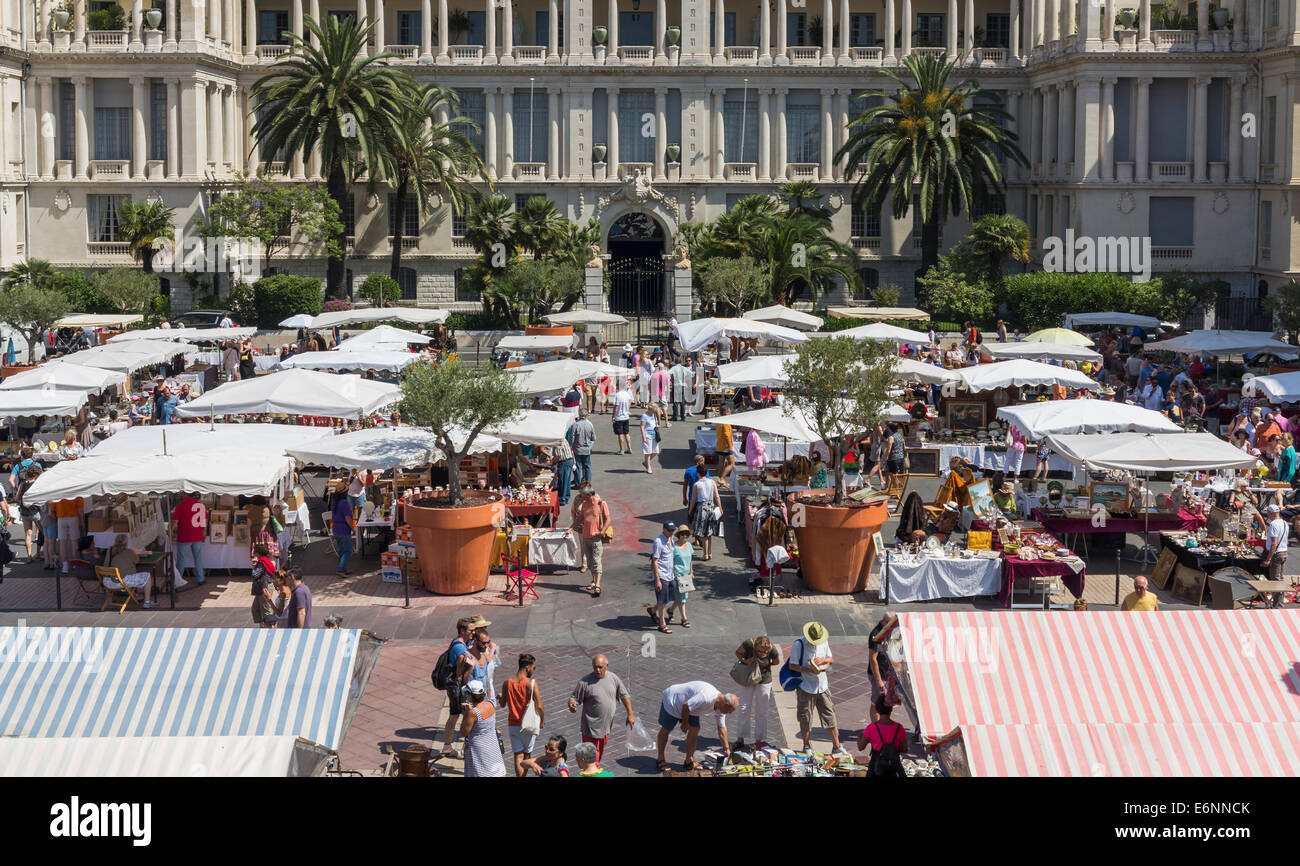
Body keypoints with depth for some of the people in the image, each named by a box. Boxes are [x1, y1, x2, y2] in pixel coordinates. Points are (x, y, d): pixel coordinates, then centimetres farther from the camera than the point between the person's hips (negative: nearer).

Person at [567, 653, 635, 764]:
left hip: (606, 726, 5)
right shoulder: (585, 682, -13)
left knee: (600, 753, 17)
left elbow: (625, 696, 10)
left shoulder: (614, 679, 0)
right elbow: (574, 698, -9)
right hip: (591, 727, -5)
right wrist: (572, 704, -32)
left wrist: (630, 714, 6)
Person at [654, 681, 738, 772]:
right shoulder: (707, 697, -38)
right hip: (671, 700, -8)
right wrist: (685, 723, -14)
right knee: (666, 730, 5)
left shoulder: (720, 707, -8)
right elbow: (686, 706, -31)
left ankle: (689, 761, 8)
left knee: (695, 729, -2)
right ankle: (661, 760, 21)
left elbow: (722, 727, 5)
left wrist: (726, 748, 9)